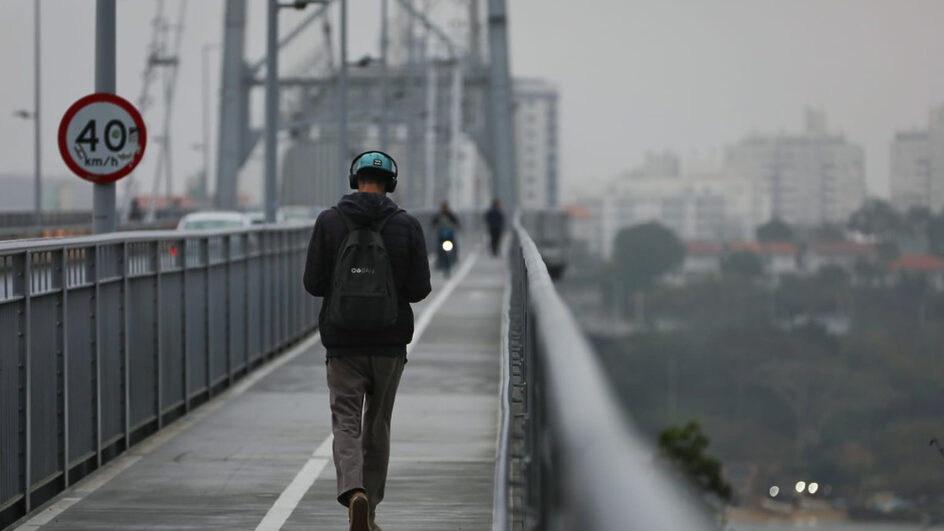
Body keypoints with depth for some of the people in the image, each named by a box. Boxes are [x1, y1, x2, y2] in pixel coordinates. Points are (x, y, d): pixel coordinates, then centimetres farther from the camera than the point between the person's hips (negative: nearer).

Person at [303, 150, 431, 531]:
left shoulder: (329, 222, -5)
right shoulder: (407, 225, -5)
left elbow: (313, 284, -5)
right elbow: (420, 289, -6)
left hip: (343, 342, -1)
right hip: (390, 342, 1)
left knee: (346, 423, 0)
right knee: (377, 427, 14)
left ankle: (353, 492, -25)